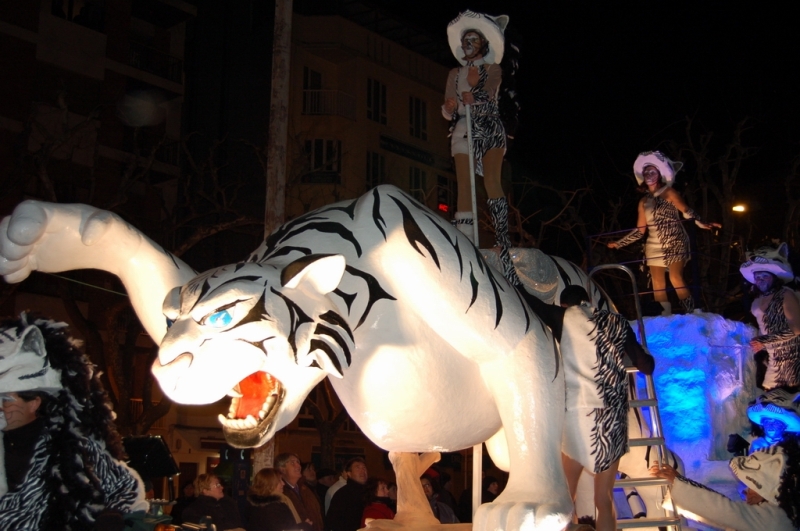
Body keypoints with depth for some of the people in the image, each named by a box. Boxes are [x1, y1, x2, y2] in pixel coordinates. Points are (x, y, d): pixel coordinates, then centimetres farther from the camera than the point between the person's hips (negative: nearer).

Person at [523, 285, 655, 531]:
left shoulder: (563, 317, 4)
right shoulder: (616, 322, 12)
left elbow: (524, 299, 6)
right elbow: (646, 366, 17)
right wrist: (649, 359, 39)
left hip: (578, 413, -3)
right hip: (613, 417, 3)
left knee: (566, 497, 6)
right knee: (605, 500, 10)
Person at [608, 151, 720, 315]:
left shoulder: (669, 193, -1)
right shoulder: (644, 201, 14)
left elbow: (686, 210, -16)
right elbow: (640, 230, 18)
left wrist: (700, 223, -33)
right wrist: (619, 243, 19)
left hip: (675, 243, -6)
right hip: (654, 246, 6)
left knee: (676, 279, -18)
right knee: (658, 284, -1)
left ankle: (691, 315, -14)